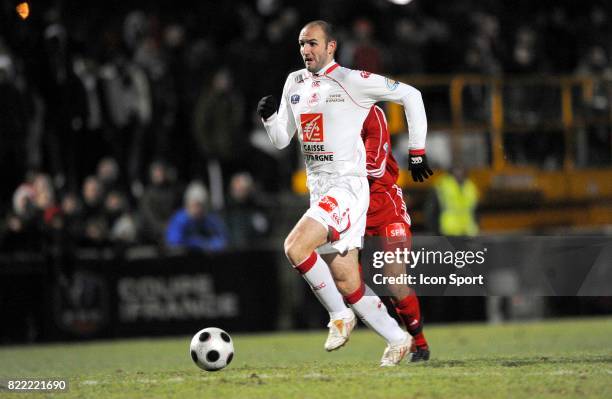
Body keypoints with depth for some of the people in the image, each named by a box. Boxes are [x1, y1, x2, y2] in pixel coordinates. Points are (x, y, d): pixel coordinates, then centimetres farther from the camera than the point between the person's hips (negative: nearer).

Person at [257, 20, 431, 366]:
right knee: (347, 284, 6)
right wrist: (269, 116, -3)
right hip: (319, 191, 7)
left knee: (295, 246, -25)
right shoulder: (295, 83, 13)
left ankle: (339, 314, -9)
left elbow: (410, 95, -2)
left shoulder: (352, 81, -8)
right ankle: (398, 339, 20)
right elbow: (281, 140, 18)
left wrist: (417, 151, -1)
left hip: (347, 188, -7)